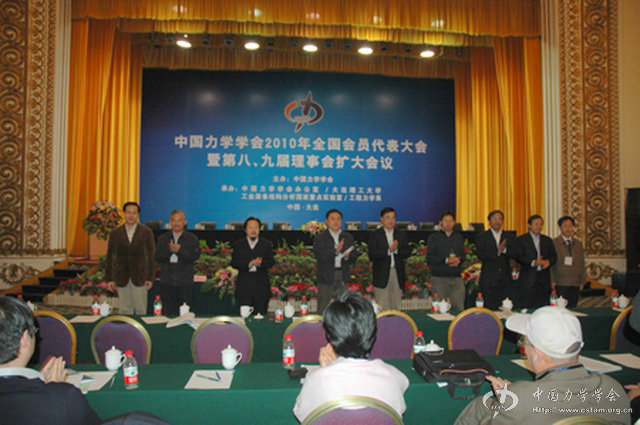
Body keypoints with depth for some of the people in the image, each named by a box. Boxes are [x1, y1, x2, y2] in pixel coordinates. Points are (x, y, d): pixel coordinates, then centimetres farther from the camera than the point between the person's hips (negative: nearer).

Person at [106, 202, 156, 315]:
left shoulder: (146, 232, 1)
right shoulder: (115, 233, 6)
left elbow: (151, 256, 0)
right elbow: (110, 257, 8)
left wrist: (150, 278, -5)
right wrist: (109, 278, 2)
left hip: (140, 278, -2)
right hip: (121, 278, 2)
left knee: (141, 310, 1)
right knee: (125, 311, 7)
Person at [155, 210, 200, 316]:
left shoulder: (192, 239, 3)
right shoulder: (162, 238, 11)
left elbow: (194, 256, -9)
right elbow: (157, 257, 1)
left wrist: (179, 250, -21)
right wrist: (169, 250, -15)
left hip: (185, 283, -2)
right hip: (167, 281, 2)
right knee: (168, 312, 6)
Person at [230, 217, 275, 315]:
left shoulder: (267, 244, 7)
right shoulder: (238, 244, 7)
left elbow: (271, 262, -3)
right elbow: (234, 263, -4)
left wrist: (260, 263, -24)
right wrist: (249, 264, -20)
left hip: (261, 288, 0)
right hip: (244, 288, 0)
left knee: (261, 314, 4)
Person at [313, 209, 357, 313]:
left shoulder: (348, 237, 12)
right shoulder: (320, 237, 0)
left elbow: (354, 257, 7)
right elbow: (319, 256, -13)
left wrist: (347, 256, -15)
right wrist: (336, 251, -24)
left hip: (343, 277, 3)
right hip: (326, 277, -3)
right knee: (323, 307, -1)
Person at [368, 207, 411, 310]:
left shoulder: (402, 235, 12)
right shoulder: (375, 235, 1)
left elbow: (407, 252, 1)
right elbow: (372, 255, -9)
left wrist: (397, 250, -17)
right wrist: (388, 250, -18)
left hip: (398, 274, 3)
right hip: (382, 275, -3)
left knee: (396, 305, 7)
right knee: (382, 307, -4)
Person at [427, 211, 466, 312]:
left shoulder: (458, 237, 16)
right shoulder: (434, 238, 4)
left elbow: (463, 255, 15)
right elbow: (429, 258, -4)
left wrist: (458, 261, -8)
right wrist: (446, 260, -16)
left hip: (456, 277, 3)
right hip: (439, 278, -3)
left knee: (459, 308, -3)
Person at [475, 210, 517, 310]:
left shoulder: (510, 237, 14)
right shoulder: (482, 237, 5)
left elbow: (514, 254, -1)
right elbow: (480, 255, -9)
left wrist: (504, 250, -20)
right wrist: (497, 251, -18)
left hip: (505, 279, 3)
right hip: (489, 280, -2)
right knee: (490, 308, -3)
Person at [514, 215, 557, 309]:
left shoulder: (547, 240, 17)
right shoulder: (521, 239, 3)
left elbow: (553, 256, 13)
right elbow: (519, 257, -6)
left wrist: (548, 262, -10)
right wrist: (534, 262, -20)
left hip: (543, 281, 4)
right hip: (527, 280, -4)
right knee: (524, 310, -6)